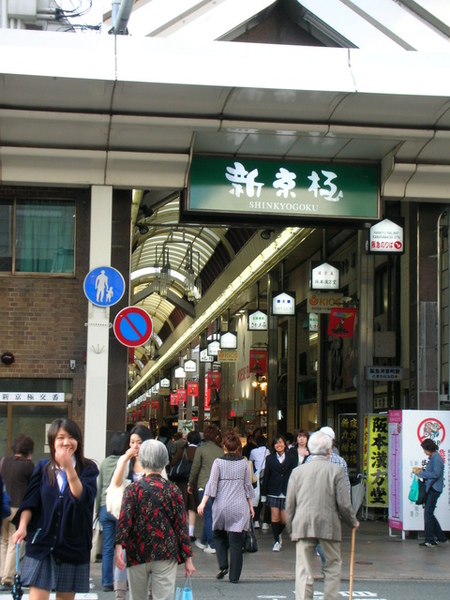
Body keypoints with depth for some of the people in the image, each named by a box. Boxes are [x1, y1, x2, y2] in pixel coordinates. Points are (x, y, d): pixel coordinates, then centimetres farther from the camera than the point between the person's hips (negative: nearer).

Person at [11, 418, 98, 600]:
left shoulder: (88, 468, -1)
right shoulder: (43, 468, 3)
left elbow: (83, 498, -16)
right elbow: (30, 501, -2)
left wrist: (69, 468, -25)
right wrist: (22, 526, -18)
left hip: (73, 545, 0)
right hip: (41, 543, 0)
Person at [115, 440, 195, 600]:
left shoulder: (133, 489, 0)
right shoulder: (172, 490, 1)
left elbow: (124, 520, -13)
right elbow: (181, 525, 1)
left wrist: (119, 547, -21)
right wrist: (187, 557, 5)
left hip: (137, 554, 1)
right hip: (166, 555, -1)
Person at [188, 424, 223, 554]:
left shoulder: (201, 449, -4)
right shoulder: (221, 451, 6)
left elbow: (195, 468, -1)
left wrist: (191, 484, 12)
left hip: (205, 486, -4)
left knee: (208, 515, 0)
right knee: (210, 514, 15)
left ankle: (213, 545, -2)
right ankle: (203, 541, 27)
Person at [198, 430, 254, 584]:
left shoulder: (218, 462, -4)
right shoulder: (244, 463, 3)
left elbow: (212, 484, -8)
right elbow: (248, 486, 9)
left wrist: (203, 502, -6)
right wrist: (251, 506, 18)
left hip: (222, 505, -1)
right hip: (240, 506, 1)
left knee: (218, 535, 18)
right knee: (236, 540, 3)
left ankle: (223, 565, -1)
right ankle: (234, 575, 3)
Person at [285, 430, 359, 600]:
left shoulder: (297, 471, 5)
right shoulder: (336, 470, -2)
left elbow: (289, 504, 8)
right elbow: (344, 503, -3)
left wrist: (291, 528, 20)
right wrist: (353, 522, 15)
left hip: (303, 526, 2)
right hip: (328, 526, -2)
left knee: (303, 570, 2)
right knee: (333, 565, 15)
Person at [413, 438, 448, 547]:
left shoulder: (436, 458, -15)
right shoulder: (433, 457, 16)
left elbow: (436, 474, -23)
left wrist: (421, 474, -16)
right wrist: (422, 470, 7)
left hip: (434, 489, -11)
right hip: (430, 489, 11)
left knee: (428, 514, -7)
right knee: (429, 514, 15)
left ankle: (429, 541, -3)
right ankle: (441, 538, 23)